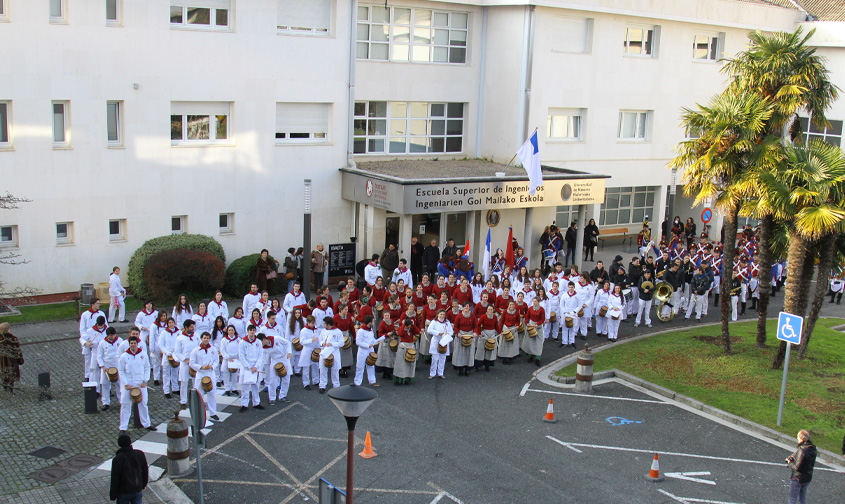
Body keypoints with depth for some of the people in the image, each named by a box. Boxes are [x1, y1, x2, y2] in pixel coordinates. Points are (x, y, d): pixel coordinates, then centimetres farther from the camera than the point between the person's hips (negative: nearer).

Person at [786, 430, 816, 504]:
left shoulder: (801, 450, -27)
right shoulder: (812, 449, -1)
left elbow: (797, 467, -26)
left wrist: (790, 463, -6)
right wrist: (791, 458, 2)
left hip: (797, 479, -8)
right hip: (808, 478, 8)